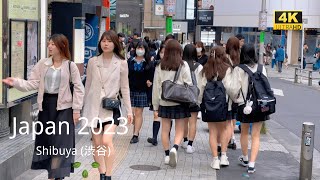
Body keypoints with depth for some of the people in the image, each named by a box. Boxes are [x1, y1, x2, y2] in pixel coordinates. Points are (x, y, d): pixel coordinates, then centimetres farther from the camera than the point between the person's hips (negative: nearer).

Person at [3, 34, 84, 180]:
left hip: (63, 107, -4)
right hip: (46, 105, 4)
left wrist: (76, 109, -6)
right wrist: (15, 82, -15)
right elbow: (33, 83, -1)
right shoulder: (42, 64, 3)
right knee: (46, 139, 10)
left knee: (60, 141, -4)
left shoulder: (70, 65, -5)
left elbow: (78, 88, -3)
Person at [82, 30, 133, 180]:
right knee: (97, 144, 6)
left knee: (106, 141, -18)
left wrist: (129, 110, 3)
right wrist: (85, 108, 12)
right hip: (94, 106, 3)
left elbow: (124, 88, 4)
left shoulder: (121, 63, 0)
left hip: (111, 106, -2)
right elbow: (88, 85, 11)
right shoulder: (93, 62, 4)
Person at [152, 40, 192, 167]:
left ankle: (167, 155, 14)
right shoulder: (183, 65, -5)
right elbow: (189, 84, -4)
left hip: (164, 102, 2)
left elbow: (156, 86, 4)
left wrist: (155, 104, 12)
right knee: (179, 129, 5)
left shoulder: (160, 66, 0)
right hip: (180, 101, -1)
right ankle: (175, 148, -19)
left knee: (165, 129, 12)